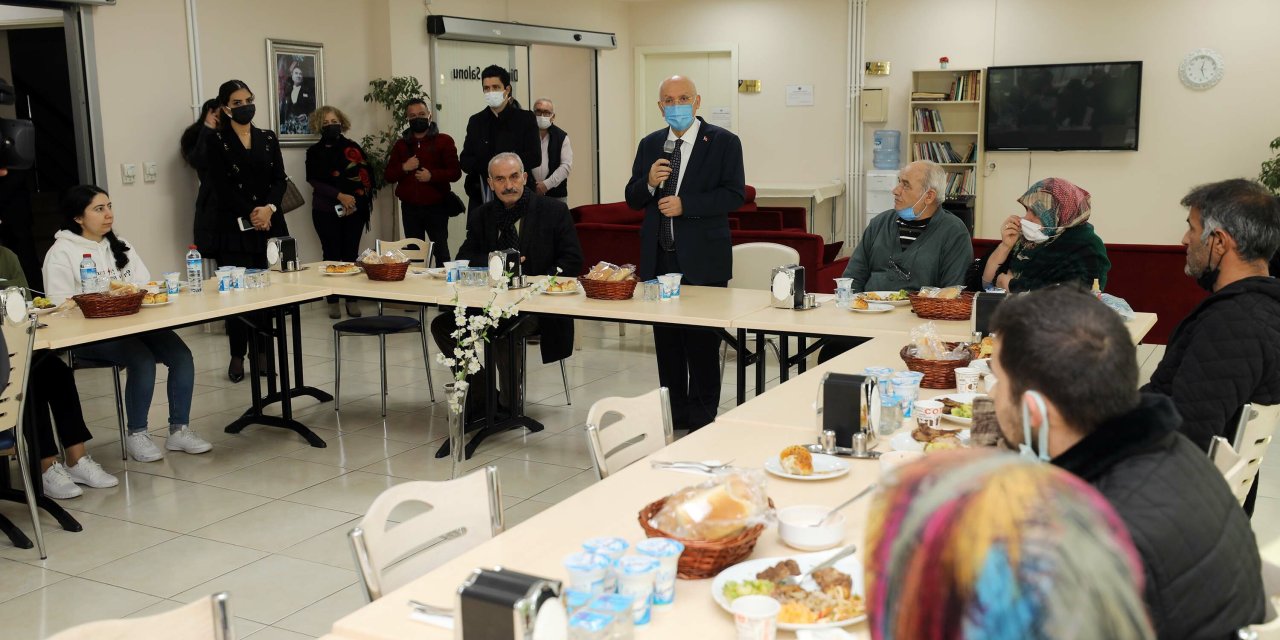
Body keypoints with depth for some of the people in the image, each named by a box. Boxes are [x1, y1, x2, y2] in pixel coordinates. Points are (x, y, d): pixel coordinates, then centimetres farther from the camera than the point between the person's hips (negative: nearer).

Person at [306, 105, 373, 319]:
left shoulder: (352, 148, 7)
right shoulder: (314, 152, 7)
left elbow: (365, 175, 1)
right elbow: (313, 181, -4)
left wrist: (355, 199, -13)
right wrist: (339, 196, -15)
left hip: (354, 210, 0)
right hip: (326, 211, 0)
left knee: (351, 254, 0)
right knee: (332, 255, 0)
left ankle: (352, 300, 6)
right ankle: (333, 301, 5)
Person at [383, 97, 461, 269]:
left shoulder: (443, 141, 2)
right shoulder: (401, 144, 13)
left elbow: (455, 172, -6)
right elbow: (388, 175, 10)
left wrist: (432, 175, -19)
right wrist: (404, 168, -9)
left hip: (436, 207, -3)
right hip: (409, 208, 3)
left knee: (440, 250, 0)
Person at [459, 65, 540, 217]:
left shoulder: (526, 119, 3)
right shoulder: (476, 121, 14)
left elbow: (534, 157, -6)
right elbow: (465, 161, 8)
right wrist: (489, 166, -11)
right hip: (480, 197, 3)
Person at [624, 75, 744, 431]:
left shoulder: (723, 142, -2)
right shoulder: (650, 145, 12)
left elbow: (734, 194, -11)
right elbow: (632, 200, 12)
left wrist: (685, 204, -19)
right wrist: (649, 182, -10)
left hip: (702, 259, -5)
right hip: (659, 259, 5)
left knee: (702, 342, 2)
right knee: (666, 339, 12)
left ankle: (702, 419, 12)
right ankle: (673, 412, 24)